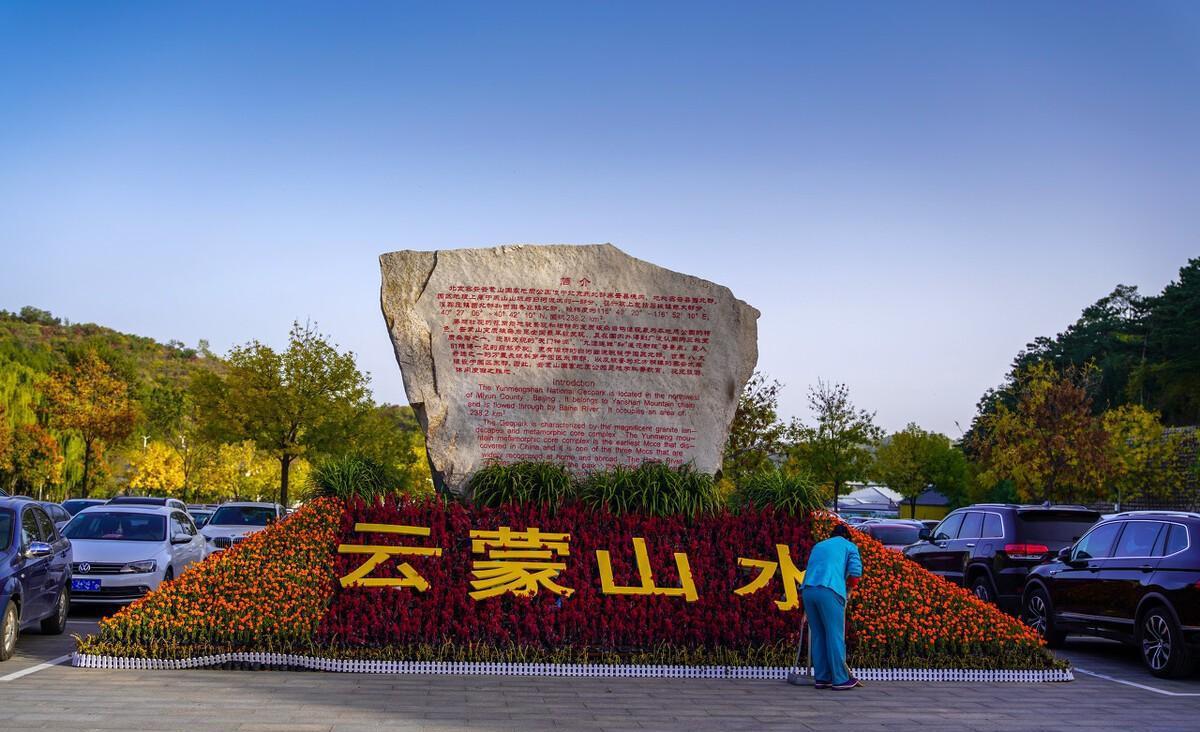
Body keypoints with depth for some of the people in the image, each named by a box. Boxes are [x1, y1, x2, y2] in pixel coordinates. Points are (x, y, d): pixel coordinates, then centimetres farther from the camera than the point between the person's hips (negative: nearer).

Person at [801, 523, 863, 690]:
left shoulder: (818, 545, 32)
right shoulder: (849, 546, 18)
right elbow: (855, 571, 2)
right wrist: (849, 588, 17)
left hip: (807, 590, 5)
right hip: (829, 591, -5)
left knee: (818, 636, 9)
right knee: (835, 636, -1)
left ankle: (822, 678, 9)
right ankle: (840, 679, -1)